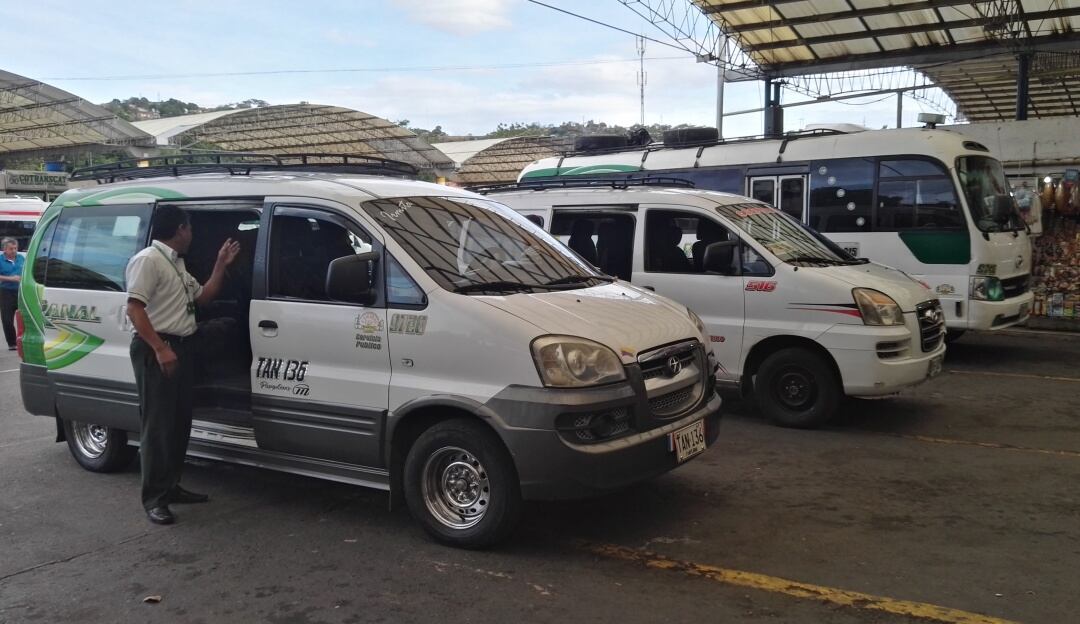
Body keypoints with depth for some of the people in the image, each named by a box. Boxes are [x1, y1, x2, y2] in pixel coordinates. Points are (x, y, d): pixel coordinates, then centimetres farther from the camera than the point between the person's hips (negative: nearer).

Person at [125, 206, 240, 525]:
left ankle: (170, 486, 24)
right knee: (158, 426, -7)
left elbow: (202, 297, 25)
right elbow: (134, 308, -20)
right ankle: (154, 499, -1)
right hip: (157, 351, -10)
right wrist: (160, 349, -26)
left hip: (181, 347, 10)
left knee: (179, 422, 14)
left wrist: (221, 265, 17)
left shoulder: (176, 263, 19)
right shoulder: (148, 260, -12)